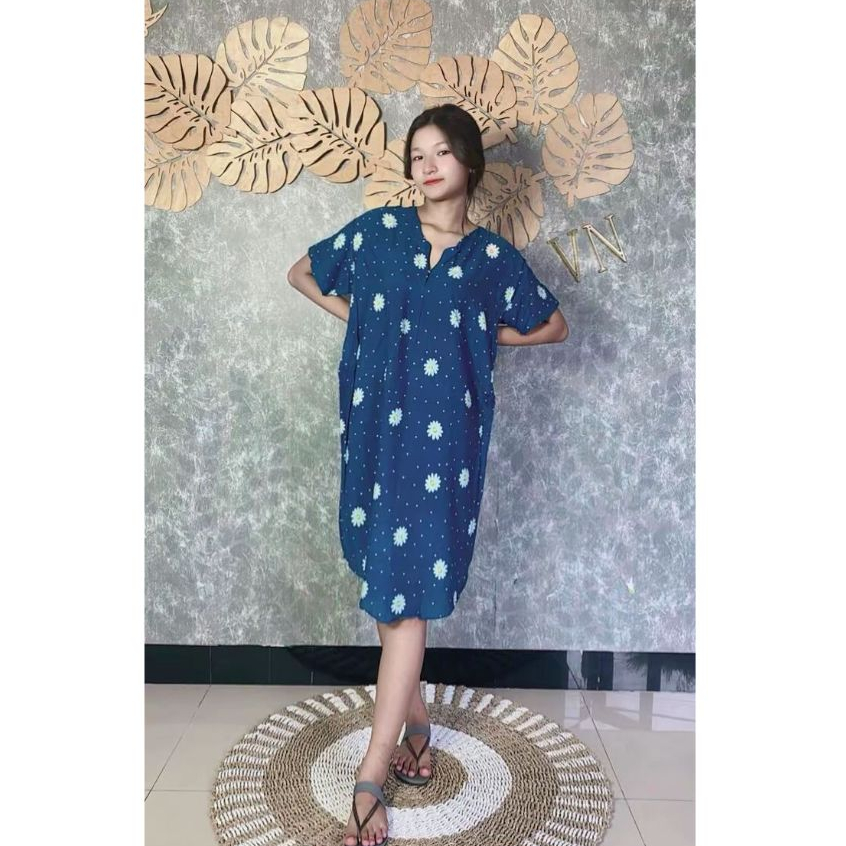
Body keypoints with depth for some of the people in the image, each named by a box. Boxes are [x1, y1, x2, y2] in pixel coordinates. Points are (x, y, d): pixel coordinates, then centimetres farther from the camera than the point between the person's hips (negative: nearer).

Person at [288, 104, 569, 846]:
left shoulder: (492, 256, 5)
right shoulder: (378, 229, 6)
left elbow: (554, 325, 16)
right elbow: (303, 273, 18)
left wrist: (480, 337, 5)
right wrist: (363, 321, 6)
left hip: (443, 434, -2)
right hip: (375, 424, 2)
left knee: (409, 592, -6)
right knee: (386, 586, 10)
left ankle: (371, 777, 0)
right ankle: (415, 723, 31)